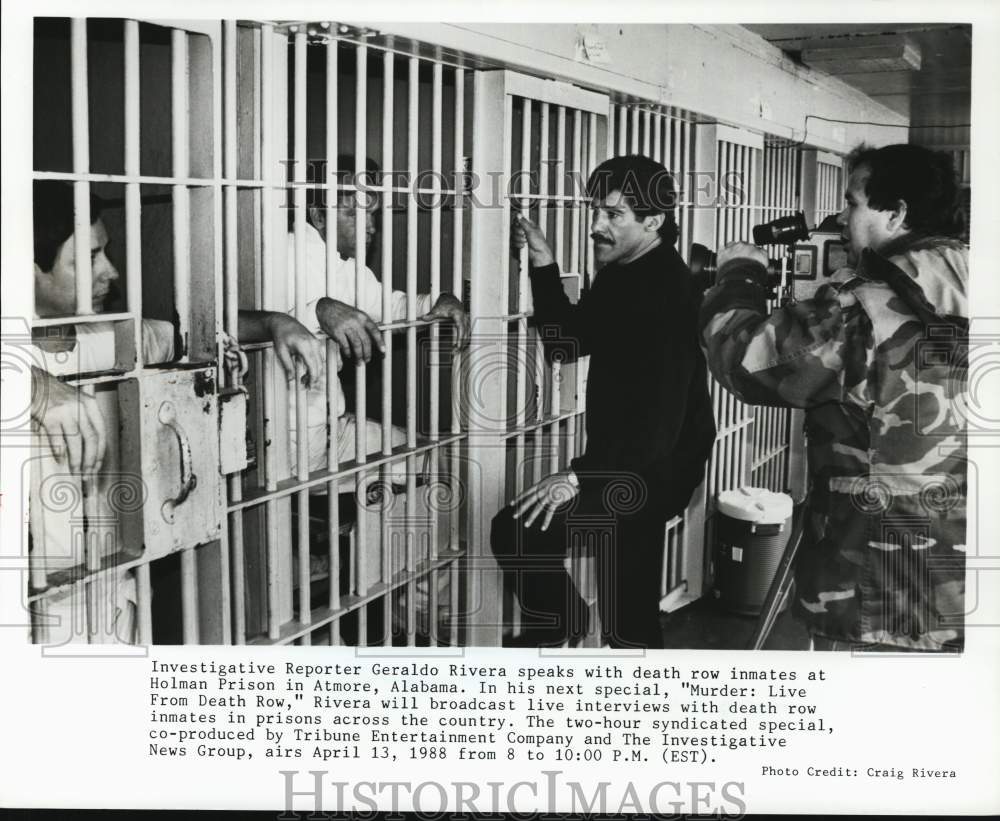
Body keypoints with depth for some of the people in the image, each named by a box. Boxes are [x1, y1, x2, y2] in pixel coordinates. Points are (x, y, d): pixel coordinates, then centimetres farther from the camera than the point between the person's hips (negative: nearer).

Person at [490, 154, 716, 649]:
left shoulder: (669, 292, -24)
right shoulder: (621, 275, 6)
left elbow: (660, 418, -30)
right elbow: (571, 339, 15)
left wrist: (580, 476, -32)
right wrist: (544, 265, 3)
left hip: (654, 472, -10)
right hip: (630, 466, 10)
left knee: (517, 532, -15)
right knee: (629, 616, 18)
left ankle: (555, 626, 9)